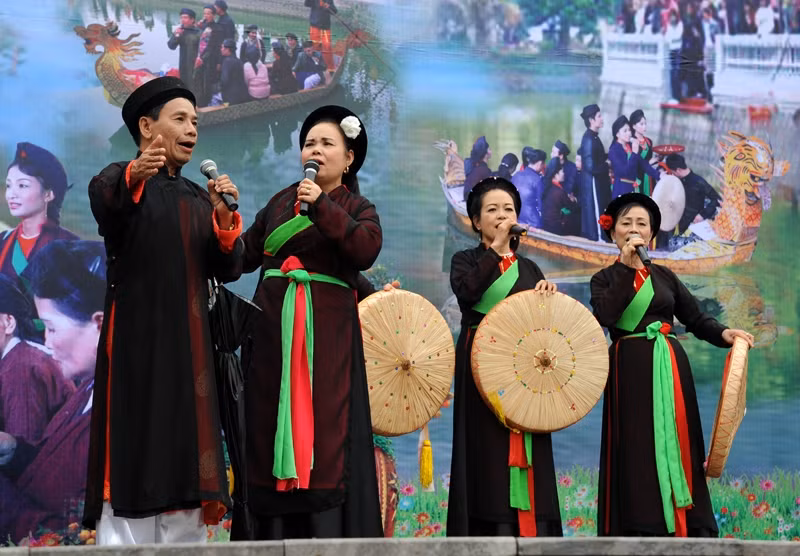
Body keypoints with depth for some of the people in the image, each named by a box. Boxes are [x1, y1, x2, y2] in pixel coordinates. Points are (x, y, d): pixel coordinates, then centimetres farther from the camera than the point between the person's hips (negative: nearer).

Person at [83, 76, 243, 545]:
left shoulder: (199, 199, 19)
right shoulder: (123, 179, 2)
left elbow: (228, 270, 7)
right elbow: (103, 197, -25)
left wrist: (224, 218, -11)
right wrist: (135, 178, -48)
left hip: (189, 344, 6)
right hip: (135, 338, -6)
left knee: (185, 459, 1)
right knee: (133, 451, -13)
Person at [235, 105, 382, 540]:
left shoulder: (357, 207, 5)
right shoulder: (280, 202, 16)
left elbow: (367, 249, -15)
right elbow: (246, 254, 15)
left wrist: (321, 206, -20)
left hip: (326, 332, -4)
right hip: (273, 327, 4)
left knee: (324, 429, -8)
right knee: (269, 425, 1)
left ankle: (328, 532, -7)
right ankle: (273, 534, 5)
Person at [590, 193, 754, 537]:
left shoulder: (665, 276, 15)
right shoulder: (605, 279, 6)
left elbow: (696, 318, 9)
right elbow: (604, 317, -14)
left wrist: (723, 334, -11)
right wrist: (627, 267, -12)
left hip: (670, 368, 3)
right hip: (632, 371, -3)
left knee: (678, 447, 0)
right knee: (639, 452, -8)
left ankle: (690, 531, 0)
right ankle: (641, 531, -8)